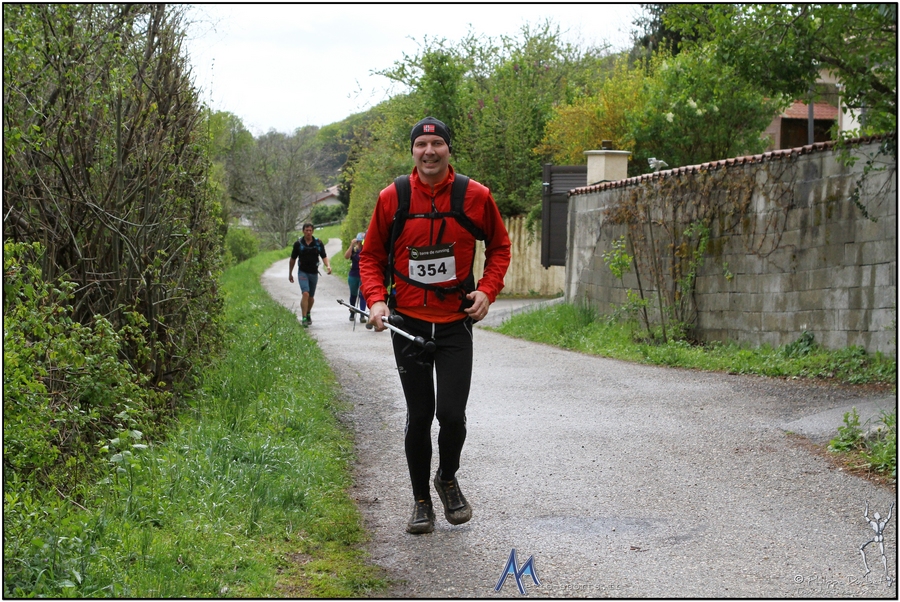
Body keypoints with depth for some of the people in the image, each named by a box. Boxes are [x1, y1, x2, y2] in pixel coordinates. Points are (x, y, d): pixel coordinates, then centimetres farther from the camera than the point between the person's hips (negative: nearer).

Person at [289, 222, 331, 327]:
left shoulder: (318, 243, -1)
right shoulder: (298, 243, -3)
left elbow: (324, 257, -2)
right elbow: (293, 259, 8)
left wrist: (328, 266, -22)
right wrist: (290, 273, 14)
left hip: (314, 273, 2)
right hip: (303, 272, -2)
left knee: (311, 297, 12)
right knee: (305, 293, -20)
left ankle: (308, 314, 36)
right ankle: (304, 318, -21)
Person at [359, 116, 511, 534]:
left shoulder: (475, 196, -4)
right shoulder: (392, 198, -3)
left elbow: (500, 247, 11)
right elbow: (371, 255, 8)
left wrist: (488, 290, -4)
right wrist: (376, 299, -7)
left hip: (456, 322, 0)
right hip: (408, 322, 1)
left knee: (452, 413, -9)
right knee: (419, 417, 5)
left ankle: (448, 479, 22)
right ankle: (421, 500, 23)